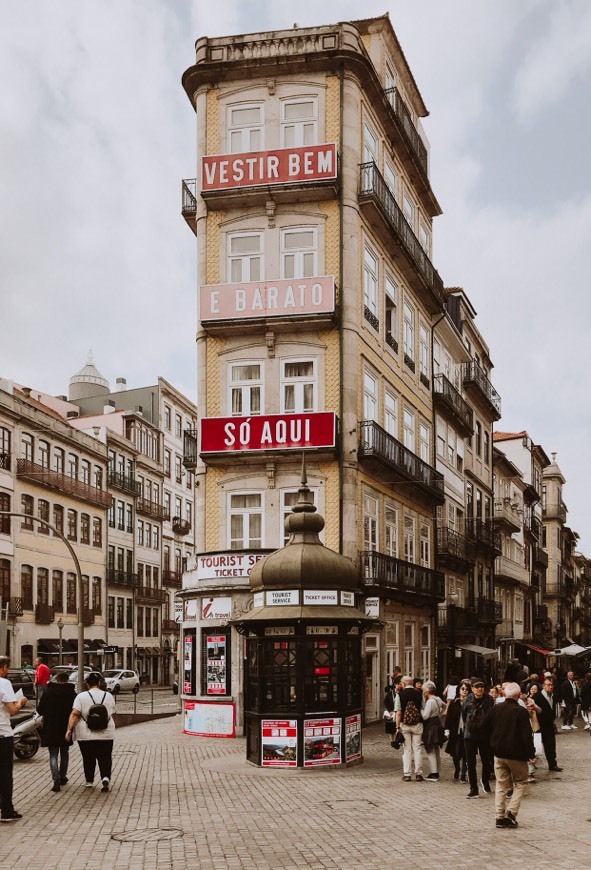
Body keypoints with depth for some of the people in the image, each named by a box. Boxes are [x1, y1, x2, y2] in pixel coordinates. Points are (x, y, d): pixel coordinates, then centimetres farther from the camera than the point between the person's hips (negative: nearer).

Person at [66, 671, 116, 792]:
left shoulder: (81, 696, -4)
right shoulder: (109, 696, 4)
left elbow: (74, 714, -13)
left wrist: (69, 729, -14)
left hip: (86, 735, -1)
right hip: (106, 734, 1)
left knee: (88, 758, 14)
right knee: (105, 758, 5)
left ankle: (89, 781, 22)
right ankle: (106, 777, -15)